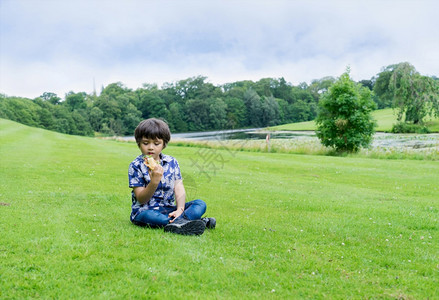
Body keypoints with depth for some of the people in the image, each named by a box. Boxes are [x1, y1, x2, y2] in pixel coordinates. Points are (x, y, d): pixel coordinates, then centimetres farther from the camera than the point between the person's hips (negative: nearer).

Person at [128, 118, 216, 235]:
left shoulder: (172, 162, 5)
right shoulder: (136, 166, -5)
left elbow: (179, 189, -1)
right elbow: (141, 200, -11)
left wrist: (180, 209, -20)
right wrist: (154, 181, -29)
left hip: (168, 209, 5)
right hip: (145, 210, -4)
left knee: (200, 204, -13)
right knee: (148, 216, -40)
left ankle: (177, 222, -42)